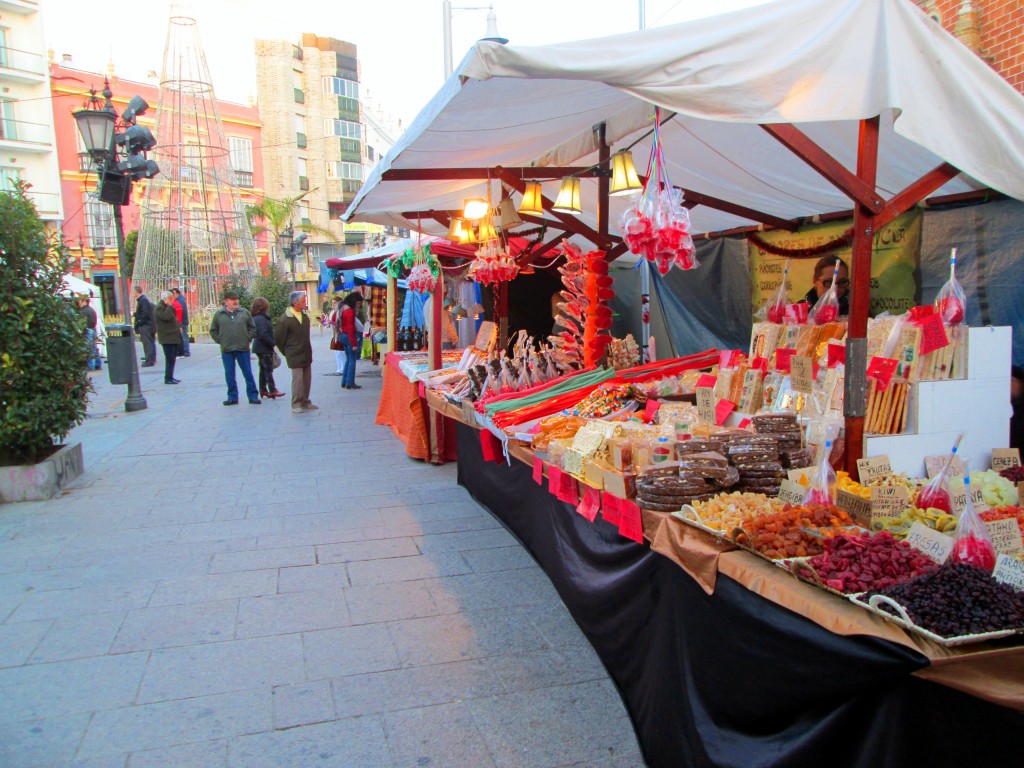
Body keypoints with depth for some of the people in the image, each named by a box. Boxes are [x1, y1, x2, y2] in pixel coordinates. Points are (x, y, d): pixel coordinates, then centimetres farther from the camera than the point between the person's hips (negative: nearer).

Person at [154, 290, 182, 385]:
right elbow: (167, 317, -27)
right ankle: (168, 378, -7)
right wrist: (170, 306, -18)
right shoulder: (159, 308, -10)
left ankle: (170, 377, 18)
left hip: (174, 336, 10)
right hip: (167, 337, -10)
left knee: (172, 358, 12)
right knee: (170, 358, -10)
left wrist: (178, 327, 15)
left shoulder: (168, 307, 21)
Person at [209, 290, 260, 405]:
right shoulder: (219, 314, 3)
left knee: (248, 373, 3)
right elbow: (213, 331, 10)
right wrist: (220, 340, 1)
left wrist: (248, 339, 0)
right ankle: (232, 397, 15)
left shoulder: (244, 312, 4)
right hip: (226, 350, 1)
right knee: (229, 374, 6)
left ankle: (253, 396, 9)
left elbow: (252, 327, 10)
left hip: (243, 348, 0)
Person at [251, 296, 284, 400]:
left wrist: (271, 343, 14)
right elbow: (263, 335, -25)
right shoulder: (261, 319, -19)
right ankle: (272, 391, -7)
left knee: (263, 369, 14)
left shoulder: (255, 318, 12)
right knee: (268, 370, -8)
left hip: (259, 348, 10)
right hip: (264, 348, -10)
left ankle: (263, 390, 19)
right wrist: (272, 343, -14)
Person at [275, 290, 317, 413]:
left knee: (307, 379, 10)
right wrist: (287, 352, 2)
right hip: (294, 357, -7)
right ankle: (296, 404, 1)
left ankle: (305, 402, 21)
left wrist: (307, 349, 16)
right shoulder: (284, 319, -13)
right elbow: (278, 338, -6)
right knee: (297, 379, -7)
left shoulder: (305, 316, 8)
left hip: (306, 355, 7)